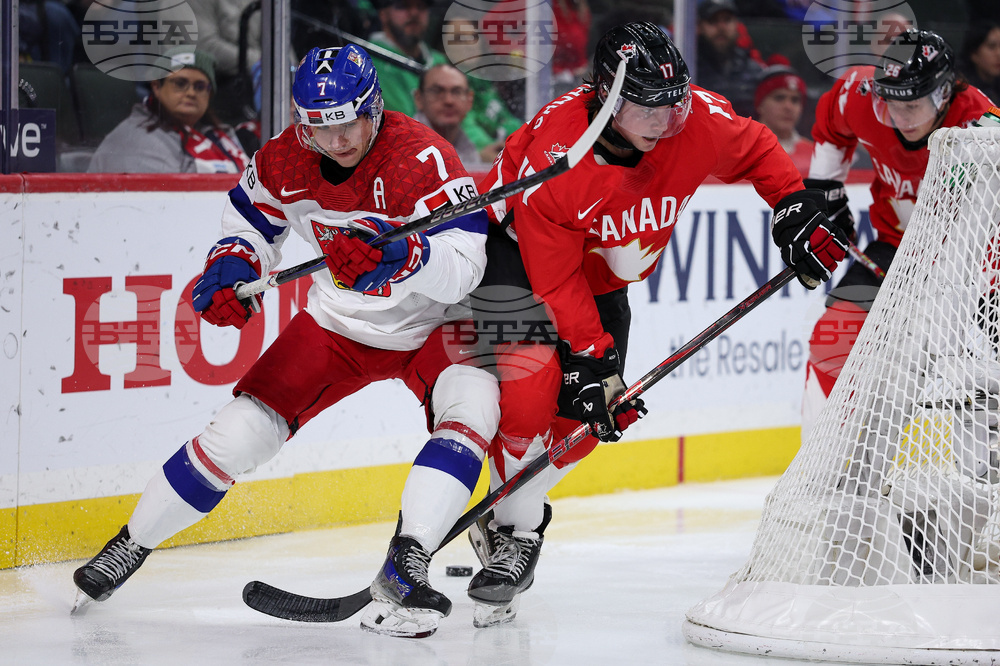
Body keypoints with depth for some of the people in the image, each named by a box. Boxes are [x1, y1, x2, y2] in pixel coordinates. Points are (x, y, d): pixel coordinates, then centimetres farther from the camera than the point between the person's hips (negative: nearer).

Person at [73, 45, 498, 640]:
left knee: (472, 405, -32)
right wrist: (232, 266, -12)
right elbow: (253, 217, 9)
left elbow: (464, 266, -37)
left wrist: (400, 256, -55)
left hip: (432, 322, -3)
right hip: (339, 319, 4)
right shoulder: (285, 159, -13)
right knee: (245, 426, -4)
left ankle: (403, 573, -35)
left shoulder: (421, 157, -30)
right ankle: (132, 545, 14)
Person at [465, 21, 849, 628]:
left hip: (604, 270, 5)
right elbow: (557, 280, -28)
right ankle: (515, 532, -8)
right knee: (531, 388, -23)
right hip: (517, 248, -5)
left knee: (584, 417, -3)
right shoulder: (551, 154, -37)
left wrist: (798, 211, -8)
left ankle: (513, 515, 15)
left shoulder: (698, 118, -26)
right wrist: (590, 360, -28)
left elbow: (757, 153, -2)